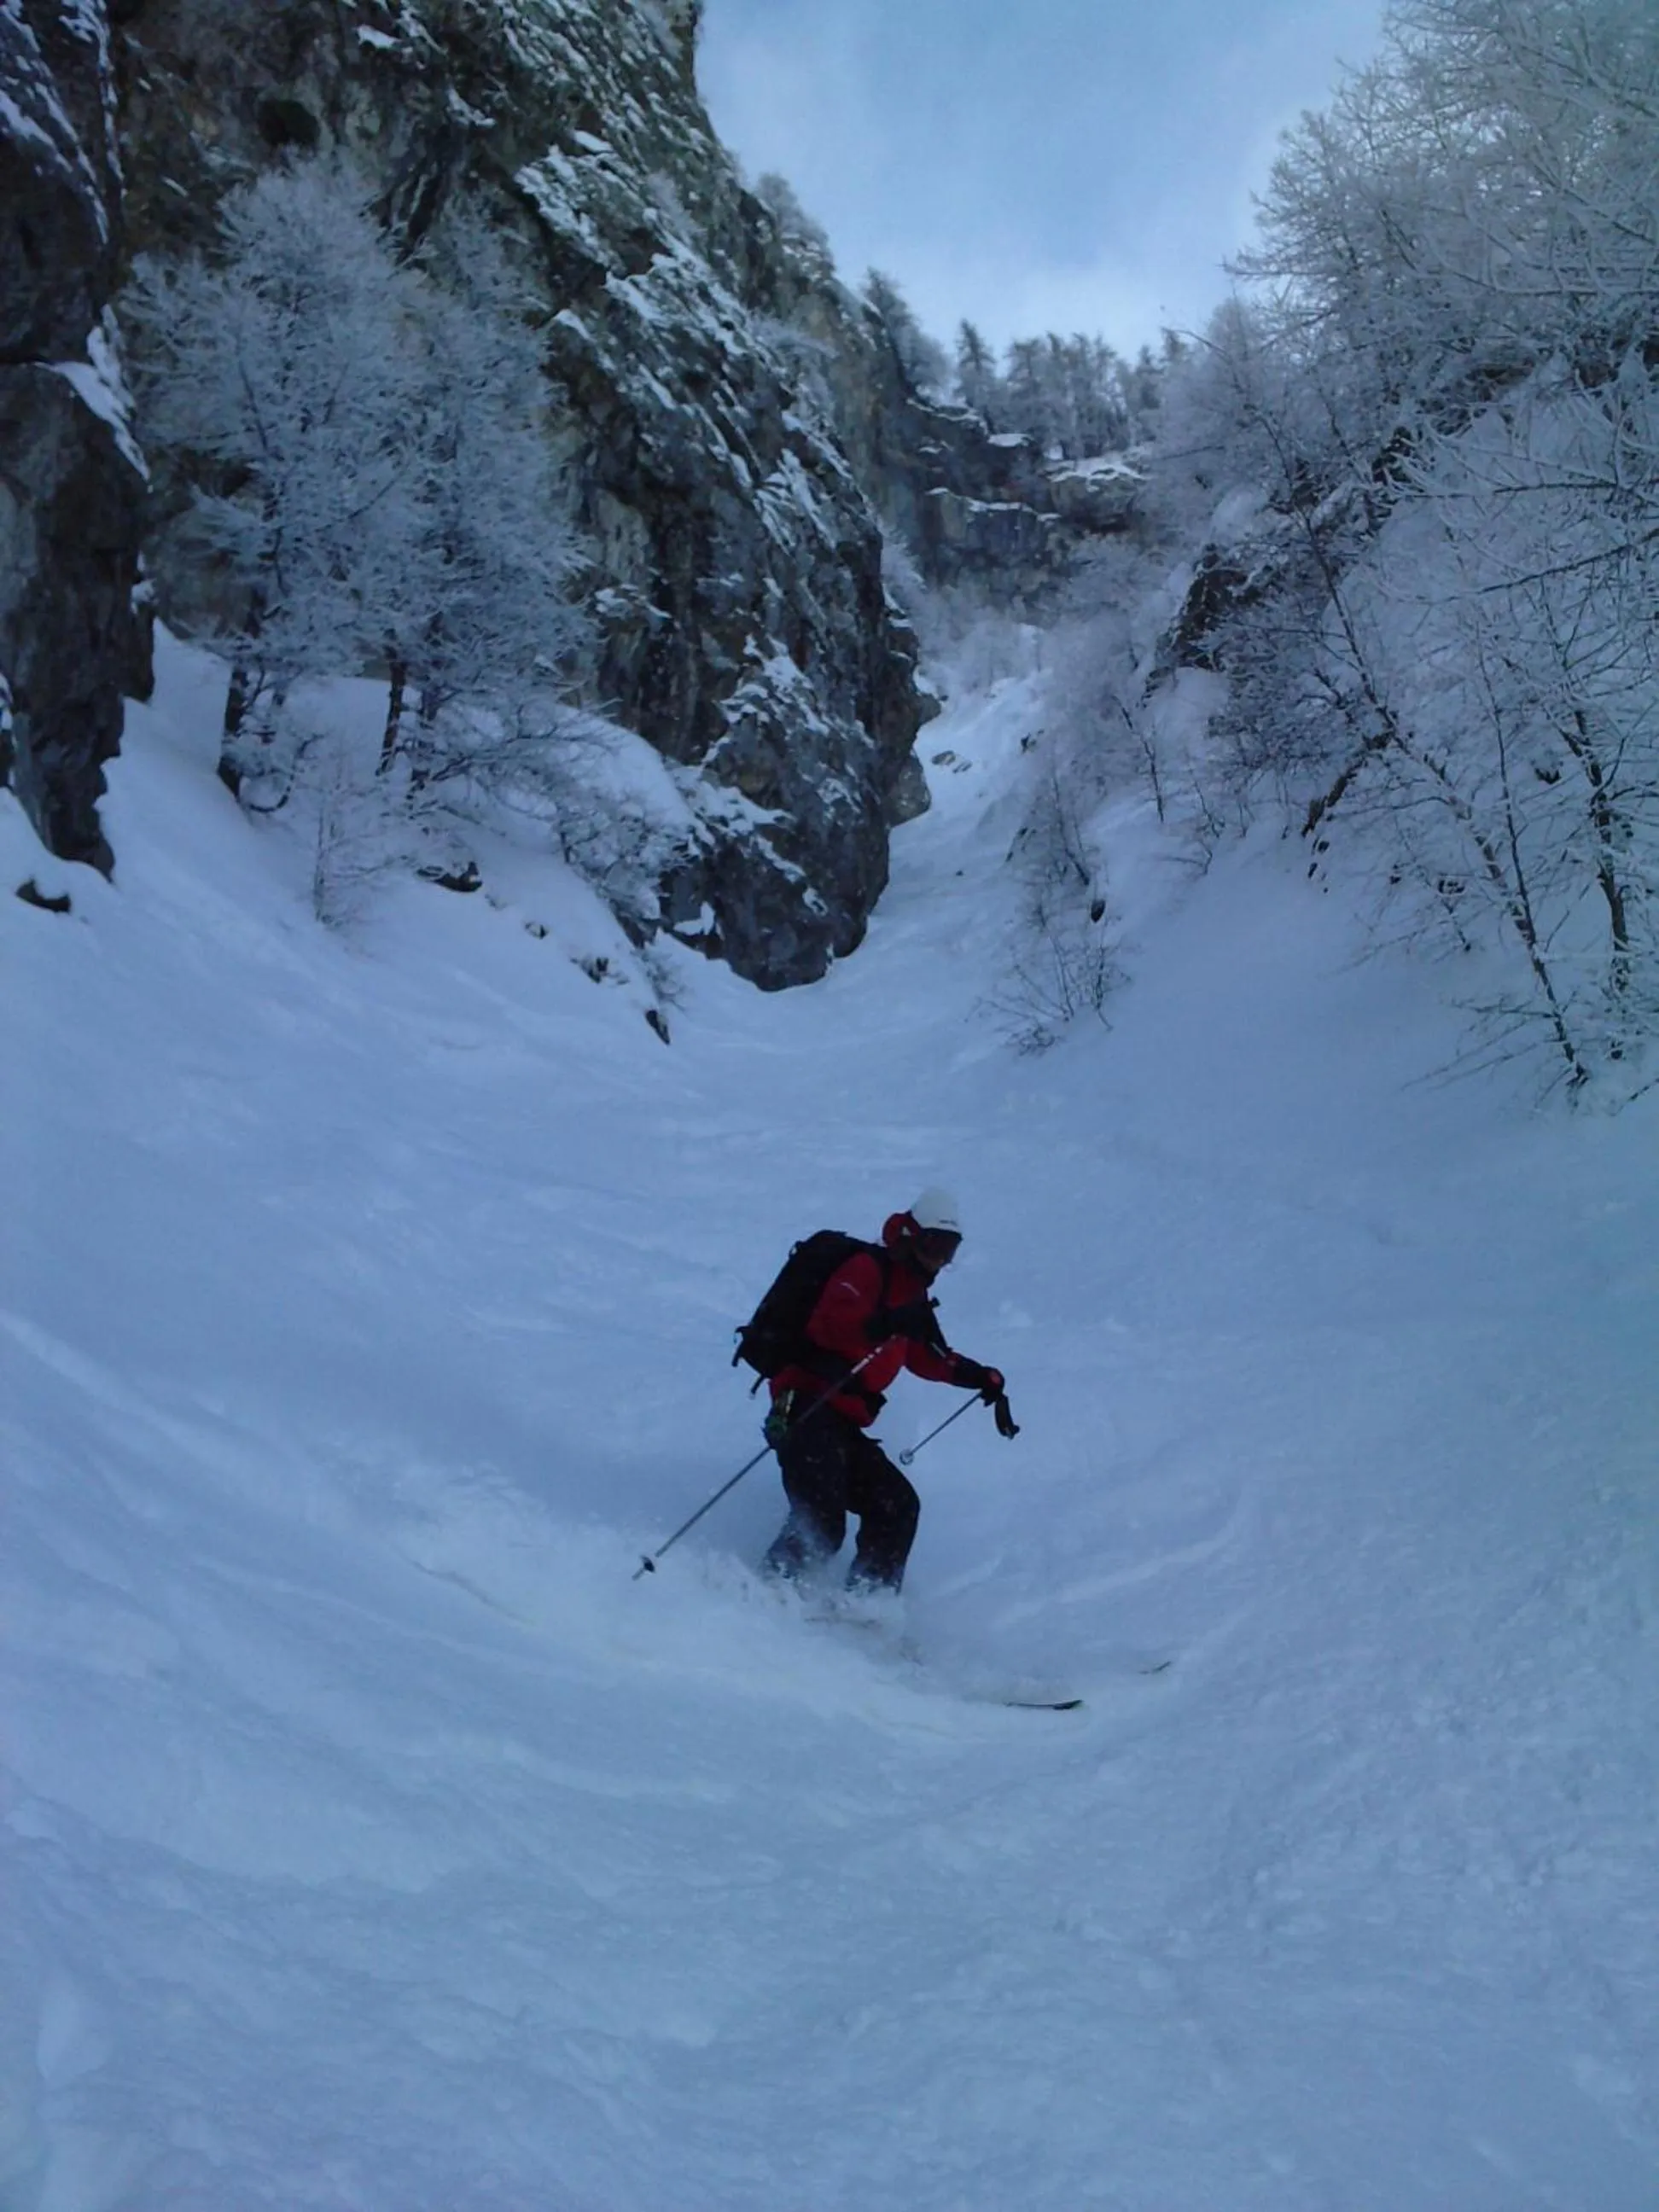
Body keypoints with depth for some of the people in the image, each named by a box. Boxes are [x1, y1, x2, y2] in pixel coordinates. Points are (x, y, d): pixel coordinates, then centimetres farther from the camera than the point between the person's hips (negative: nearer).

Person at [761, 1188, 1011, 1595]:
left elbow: (930, 1358, 35)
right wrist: (885, 1325, -38)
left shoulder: (912, 1295, 22)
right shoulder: (867, 1270, -6)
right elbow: (830, 1322, -23)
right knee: (820, 1524, -20)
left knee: (898, 1507, 5)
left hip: (843, 1422, 9)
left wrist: (982, 1377, 25)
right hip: (809, 1408, -9)